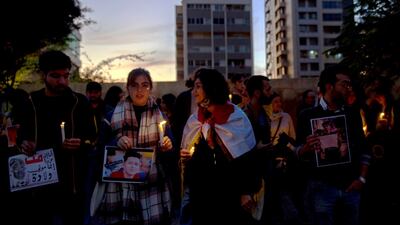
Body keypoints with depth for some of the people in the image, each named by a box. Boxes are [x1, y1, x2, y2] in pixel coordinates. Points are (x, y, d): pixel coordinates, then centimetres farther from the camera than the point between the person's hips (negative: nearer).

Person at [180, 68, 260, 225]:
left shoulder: (236, 118, -7)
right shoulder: (194, 120, 8)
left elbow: (247, 155, -9)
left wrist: (246, 192, -12)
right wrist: (184, 156, -4)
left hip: (230, 192, -4)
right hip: (201, 192, 5)